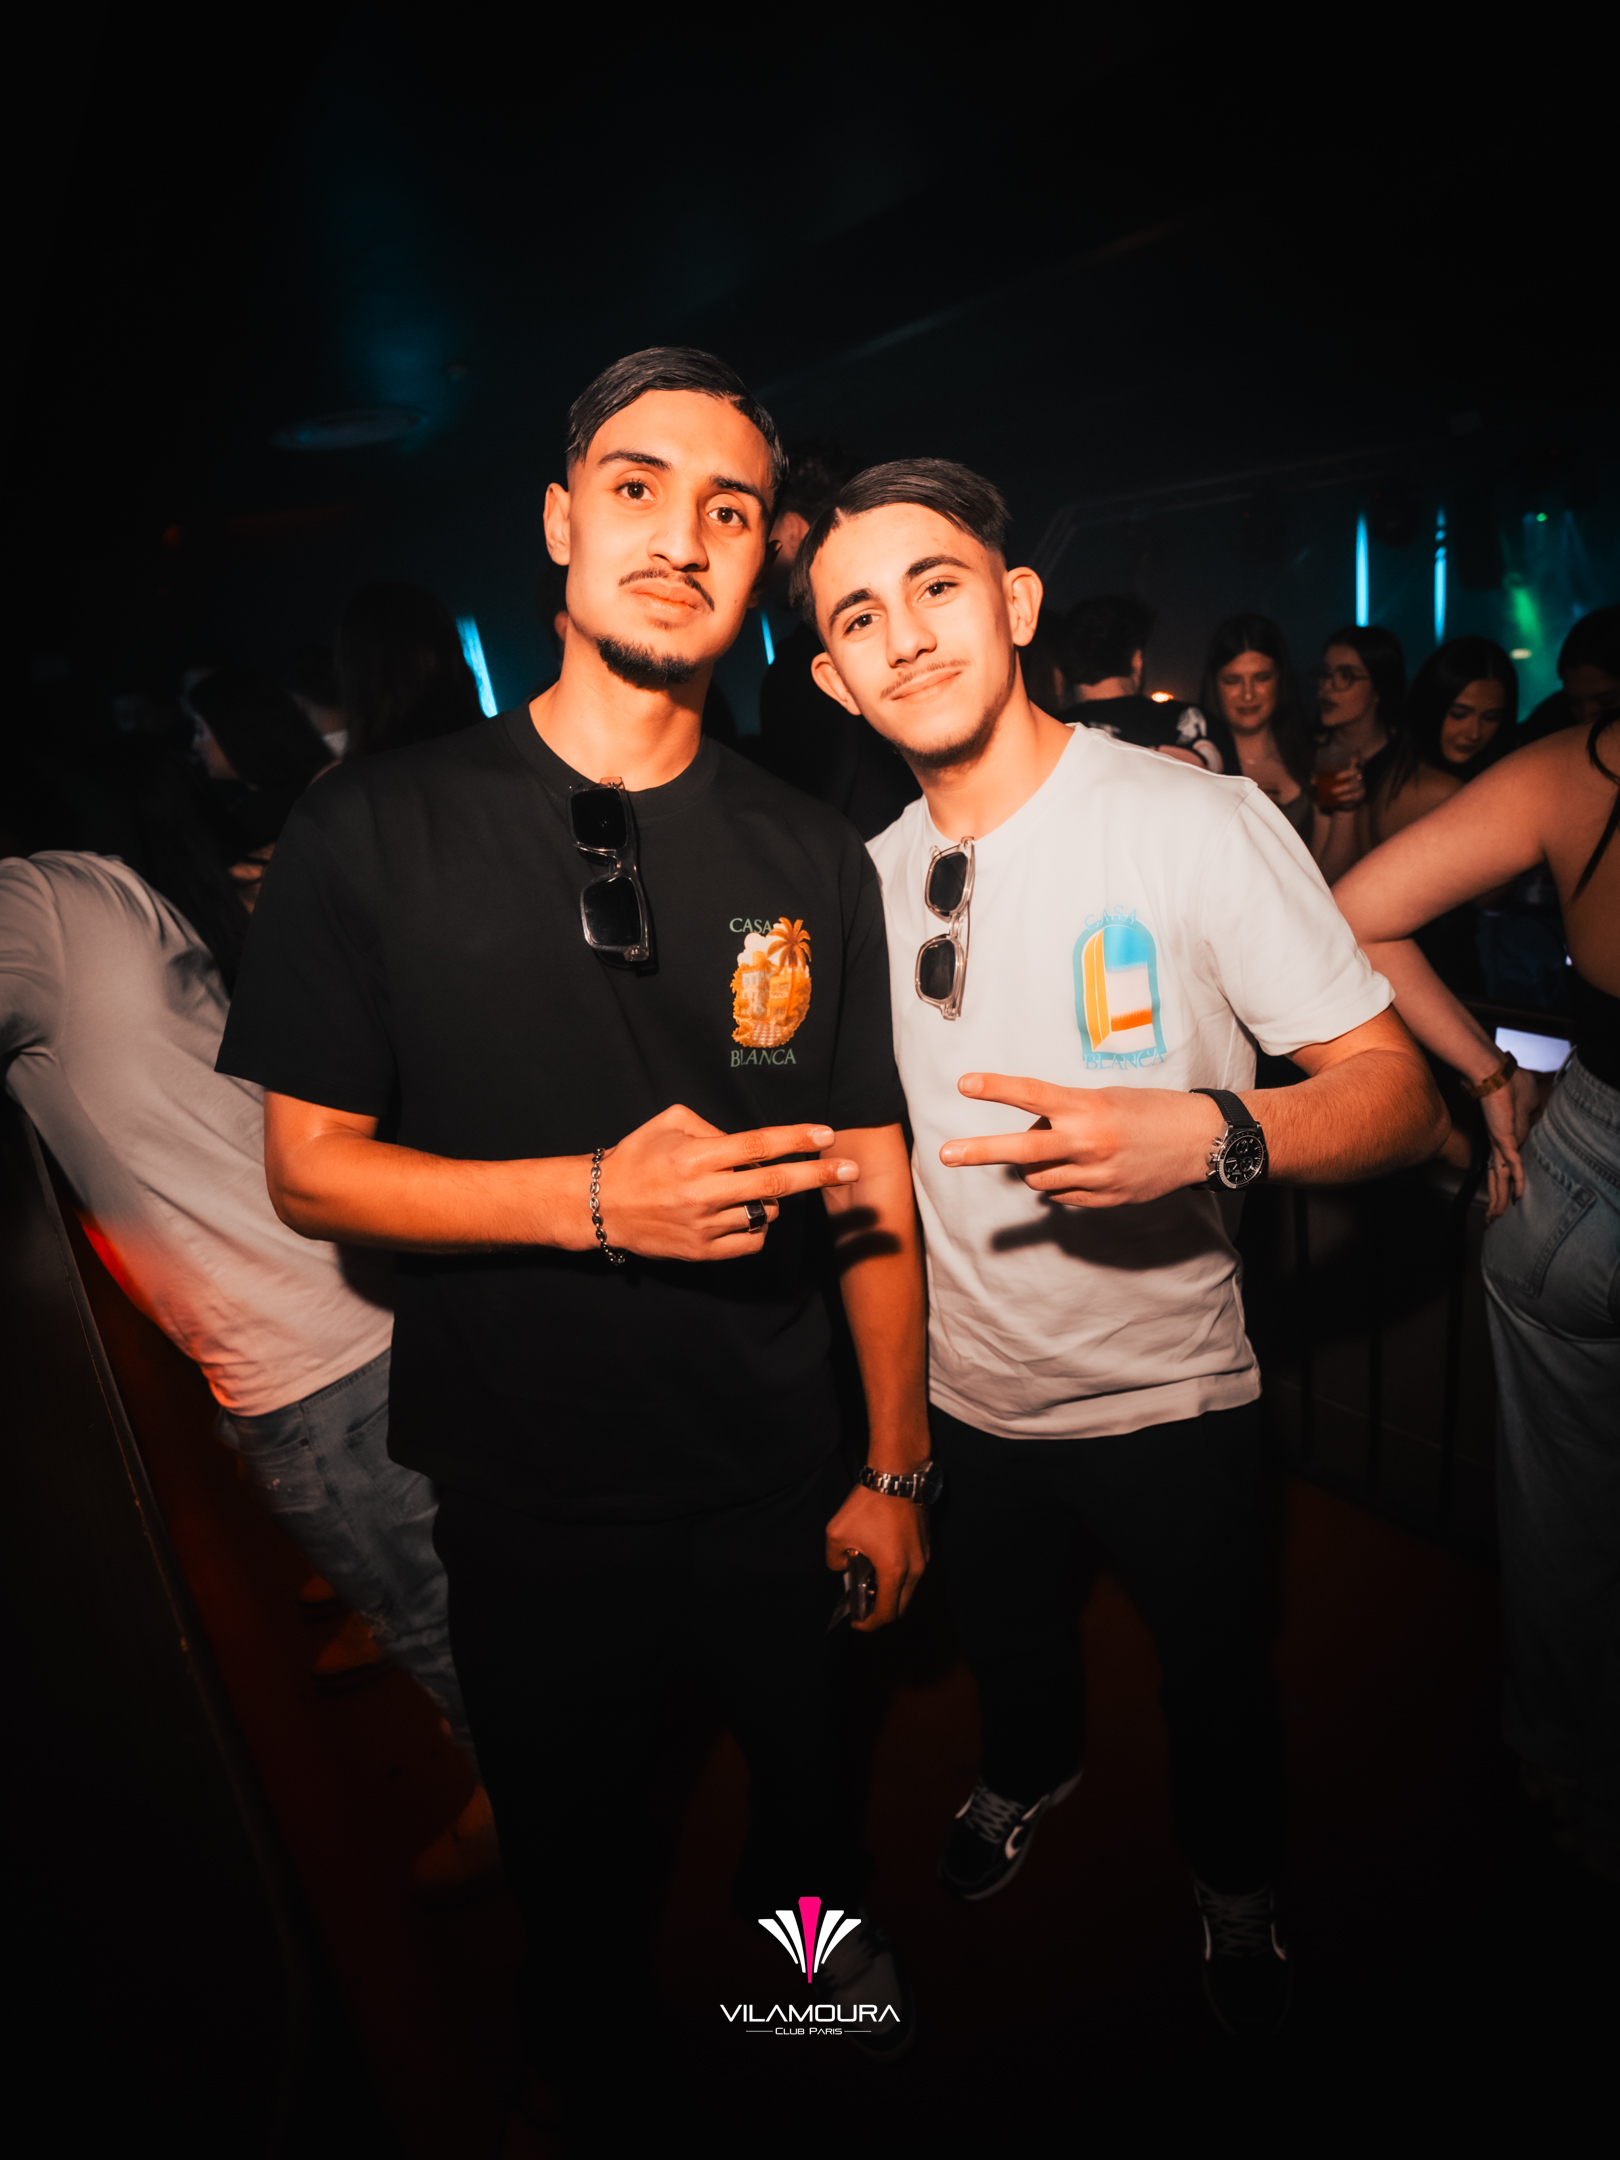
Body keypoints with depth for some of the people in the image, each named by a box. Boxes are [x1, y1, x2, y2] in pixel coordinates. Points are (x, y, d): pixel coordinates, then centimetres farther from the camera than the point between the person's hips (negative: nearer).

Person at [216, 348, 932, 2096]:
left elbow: (873, 1184, -1)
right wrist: (598, 1198, -24)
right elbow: (308, 1167, -9)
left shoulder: (812, 860, -4)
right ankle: (590, 2047, 57)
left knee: (812, 1770, 26)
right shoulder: (380, 830, -10)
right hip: (526, 1490, -1)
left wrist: (894, 1469, -1)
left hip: (778, 1478, 2)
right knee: (570, 1853, 23)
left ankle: (808, 1912, 62)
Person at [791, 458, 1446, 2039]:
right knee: (1005, 1636, 29)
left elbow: (1397, 1093, -20)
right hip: (966, 1392, 4)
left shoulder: (1199, 820, -18)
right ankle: (1029, 1772, 63)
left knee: (1217, 1674, 21)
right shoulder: (870, 880, -3)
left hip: (1170, 1392, -3)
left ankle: (1235, 1885, 53)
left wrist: (1211, 1132, -37)